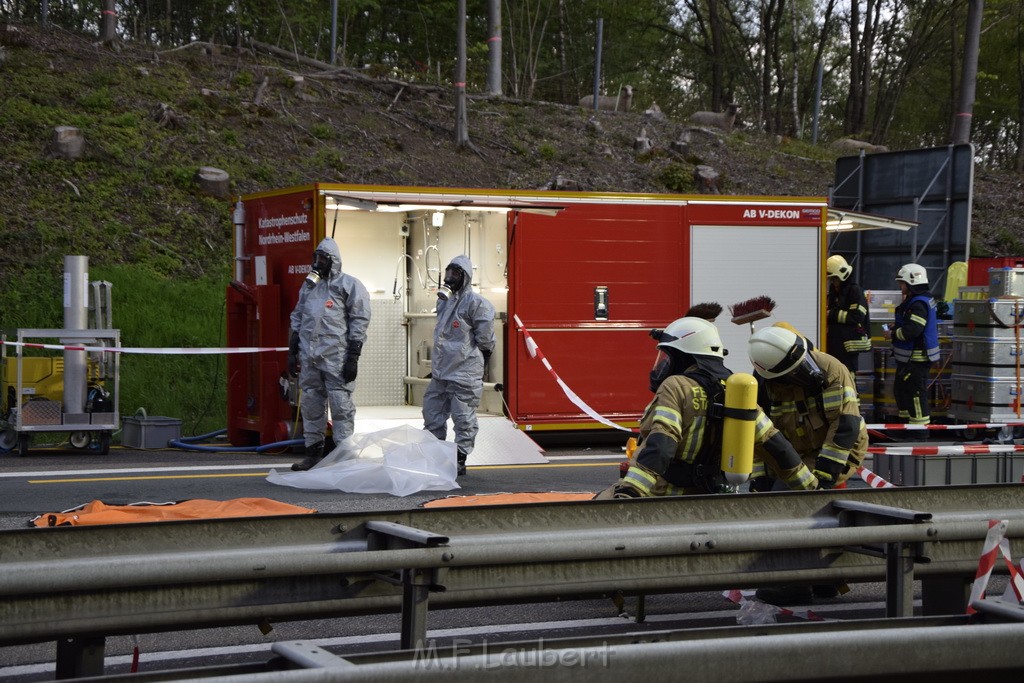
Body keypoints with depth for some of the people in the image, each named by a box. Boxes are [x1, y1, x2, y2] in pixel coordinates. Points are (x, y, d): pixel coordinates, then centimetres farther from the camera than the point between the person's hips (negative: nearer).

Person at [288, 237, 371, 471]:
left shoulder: (349, 285, -1)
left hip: (336, 356, -6)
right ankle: (313, 452, 17)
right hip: (309, 356, 6)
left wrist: (353, 357, -11)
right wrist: (292, 351, 17)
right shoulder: (308, 285, 19)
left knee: (341, 405, -6)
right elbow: (297, 318, 24)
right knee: (310, 404, 9)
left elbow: (359, 321, -5)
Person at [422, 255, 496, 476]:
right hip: (441, 371, 9)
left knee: (464, 418, -2)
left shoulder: (475, 303, -11)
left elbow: (485, 338, -12)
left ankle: (459, 461, 4)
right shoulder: (444, 301, 15)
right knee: (432, 412, 13)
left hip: (464, 372, -9)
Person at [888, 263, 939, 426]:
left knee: (916, 394, -8)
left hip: (917, 358, -11)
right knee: (900, 389, 21)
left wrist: (893, 334, -13)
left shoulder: (919, 304, -21)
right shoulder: (913, 301, 14)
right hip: (908, 357, 12)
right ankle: (906, 423, 31)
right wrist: (896, 327, 9)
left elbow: (912, 330, -28)